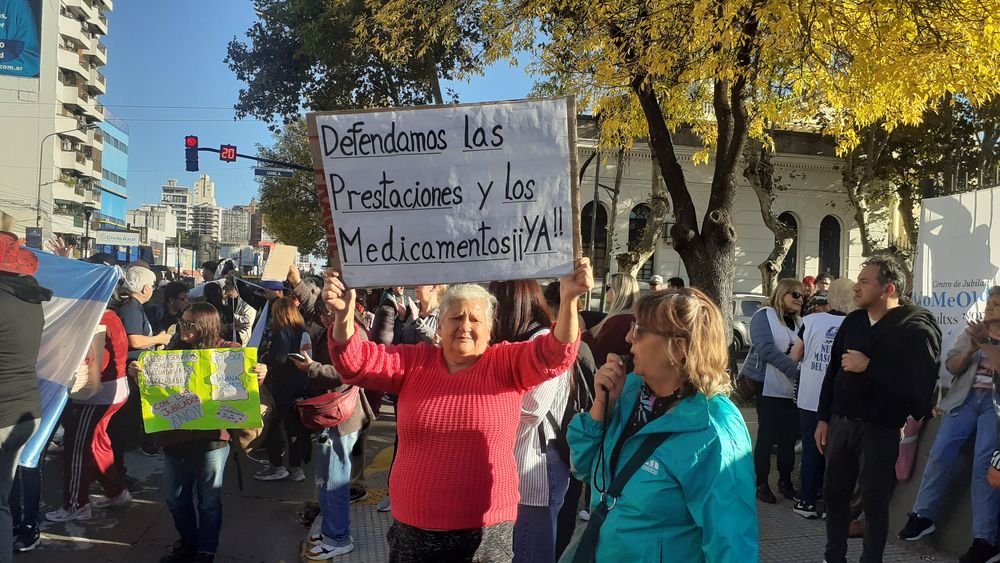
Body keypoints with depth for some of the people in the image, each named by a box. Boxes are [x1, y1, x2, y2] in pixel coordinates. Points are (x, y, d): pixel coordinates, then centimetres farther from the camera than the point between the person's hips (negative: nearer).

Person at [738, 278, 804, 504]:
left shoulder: (799, 322, 14)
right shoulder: (765, 315, -6)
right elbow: (766, 348, -18)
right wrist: (795, 369, -24)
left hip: (793, 388, 6)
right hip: (769, 386, -6)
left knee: (789, 436, 8)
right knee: (767, 436, -1)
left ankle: (785, 482, 21)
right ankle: (761, 483, 10)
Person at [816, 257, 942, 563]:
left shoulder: (915, 329, -12)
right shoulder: (852, 321, 8)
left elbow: (921, 387, -22)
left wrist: (869, 367, -21)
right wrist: (823, 418, 10)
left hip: (880, 430, -6)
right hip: (840, 422, 6)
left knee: (874, 502, 5)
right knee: (834, 494, 13)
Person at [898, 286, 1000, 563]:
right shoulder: (972, 332, 17)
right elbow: (952, 366, 8)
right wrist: (971, 348, -8)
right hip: (965, 399, 3)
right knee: (941, 452, -8)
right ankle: (923, 515, 1)